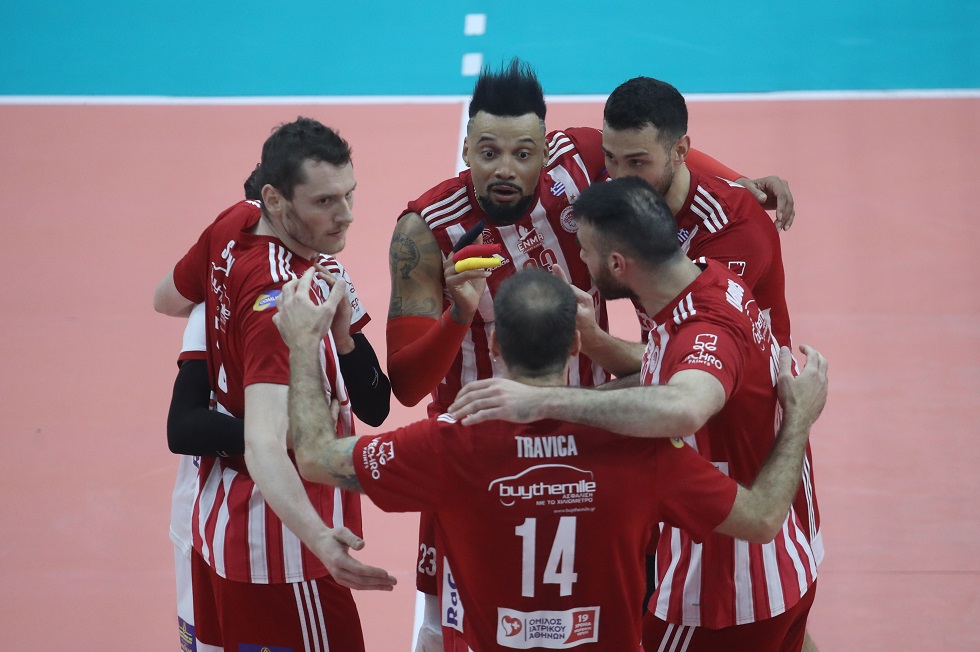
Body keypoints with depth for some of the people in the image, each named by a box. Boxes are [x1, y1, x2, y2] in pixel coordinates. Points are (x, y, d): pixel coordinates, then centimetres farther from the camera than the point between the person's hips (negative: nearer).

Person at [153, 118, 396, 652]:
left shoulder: (229, 228, -4)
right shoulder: (281, 299, -28)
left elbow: (168, 299, 17)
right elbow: (265, 446, -37)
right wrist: (318, 537, -52)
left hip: (221, 512, 9)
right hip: (280, 536, -9)